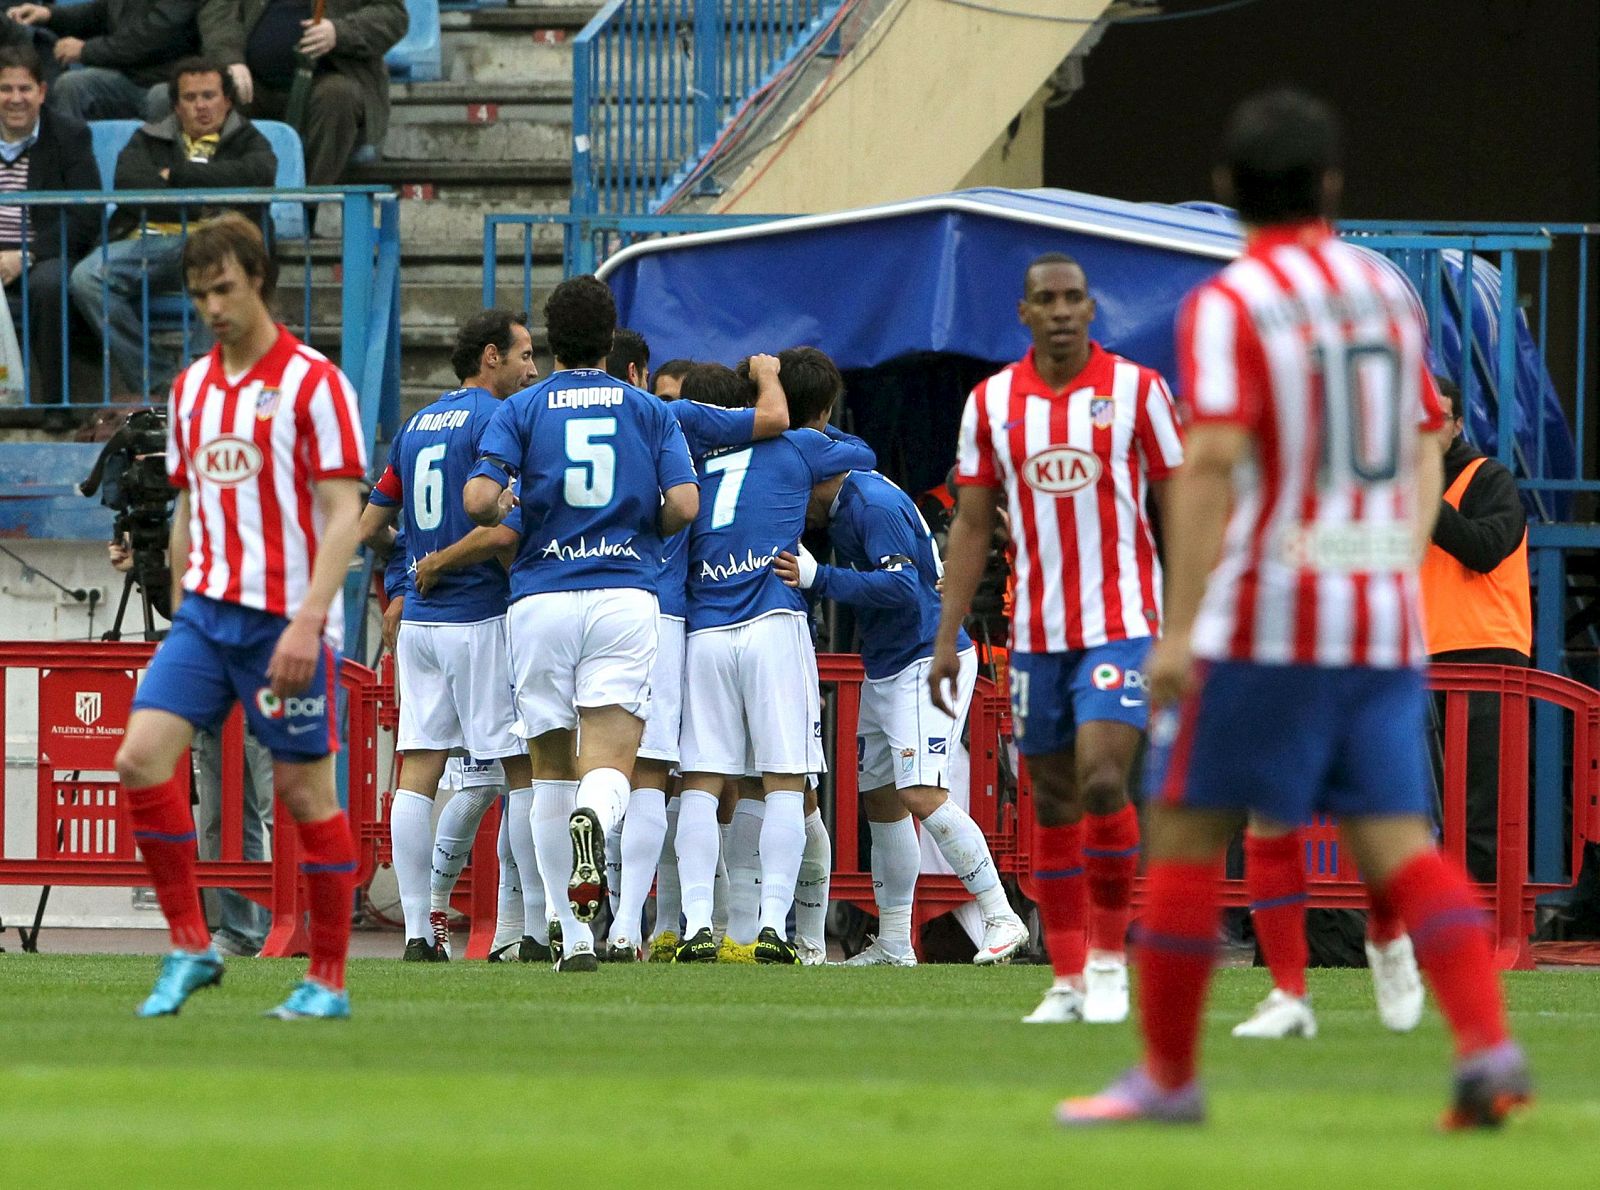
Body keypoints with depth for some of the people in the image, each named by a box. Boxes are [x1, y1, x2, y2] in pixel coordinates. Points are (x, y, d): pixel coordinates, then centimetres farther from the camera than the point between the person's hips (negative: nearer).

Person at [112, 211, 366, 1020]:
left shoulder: (312, 383, -8)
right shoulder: (191, 386, 13)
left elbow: (343, 515, -12)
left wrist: (307, 621, -20)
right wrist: (181, 610, 17)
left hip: (285, 620, -6)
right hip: (205, 610, 6)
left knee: (304, 789, -1)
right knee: (141, 759, -9)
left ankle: (328, 981, 8)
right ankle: (189, 948, 0)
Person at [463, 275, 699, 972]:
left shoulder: (520, 411, 5)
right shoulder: (649, 411, 9)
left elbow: (478, 499, -8)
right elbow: (684, 504, -1)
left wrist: (504, 514, 15)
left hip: (540, 599, 0)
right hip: (624, 595, 0)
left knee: (551, 769, 11)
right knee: (610, 766, -7)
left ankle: (574, 936, 9)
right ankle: (593, 820, -45)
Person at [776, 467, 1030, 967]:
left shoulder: (876, 507, -18)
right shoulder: (842, 507, 11)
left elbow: (902, 588, -27)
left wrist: (819, 578, -30)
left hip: (929, 662, -11)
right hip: (886, 669, 11)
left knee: (921, 795, -19)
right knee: (882, 800, 11)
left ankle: (1001, 920, -14)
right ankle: (893, 944, 18)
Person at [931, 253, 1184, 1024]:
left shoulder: (1136, 389, -2)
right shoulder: (992, 403, 5)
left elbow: (1178, 510, 1)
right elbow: (971, 524, 9)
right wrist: (947, 636, 3)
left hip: (1122, 623, -3)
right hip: (1036, 632, 3)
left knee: (1102, 781, -17)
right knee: (1052, 805, 6)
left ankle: (1110, 956, -2)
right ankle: (1069, 981, 12)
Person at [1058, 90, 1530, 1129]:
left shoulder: (1229, 306, -8)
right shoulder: (1388, 294, 12)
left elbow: (1214, 461, -17)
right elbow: (1426, 452, 16)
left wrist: (1180, 626, -17)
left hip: (1265, 617, -6)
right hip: (1385, 624, 6)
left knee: (1187, 832, 4)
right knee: (1396, 841, 3)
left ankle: (1169, 1074, 7)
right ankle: (1487, 1041, -16)